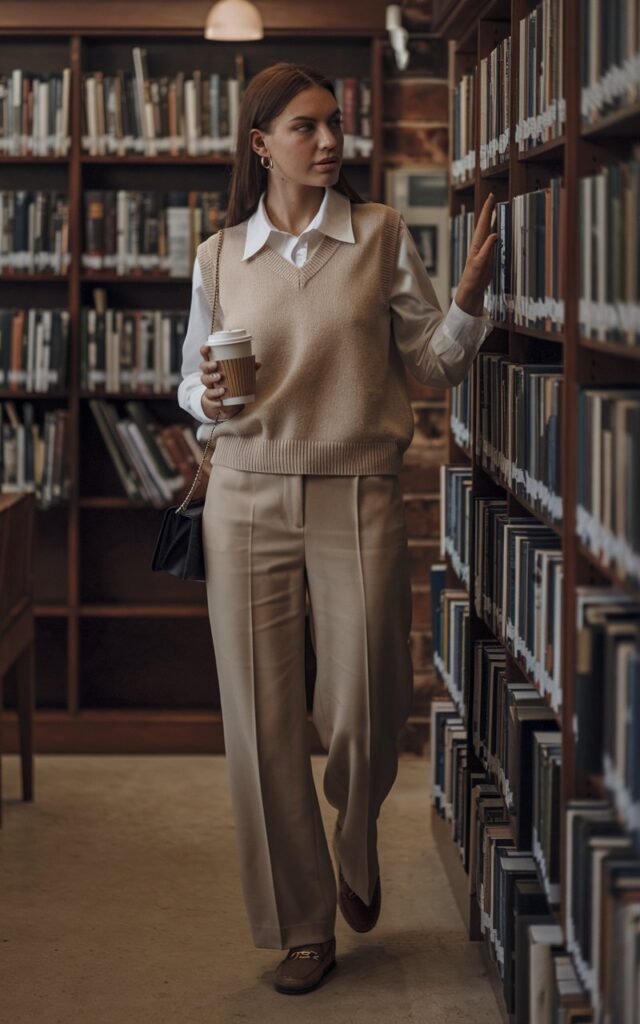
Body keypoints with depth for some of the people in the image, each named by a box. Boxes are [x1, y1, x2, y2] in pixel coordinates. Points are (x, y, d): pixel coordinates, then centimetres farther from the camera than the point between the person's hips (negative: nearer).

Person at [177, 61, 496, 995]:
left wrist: (471, 294, -16)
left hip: (360, 500, -1)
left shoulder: (380, 234, 3)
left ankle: (357, 845, 35)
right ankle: (302, 927, 17)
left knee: (364, 716, -1)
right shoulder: (219, 257, 8)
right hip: (248, 499, 2)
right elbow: (191, 383, 17)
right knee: (262, 724, 1)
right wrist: (209, 397, -6)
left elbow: (437, 361, 3)